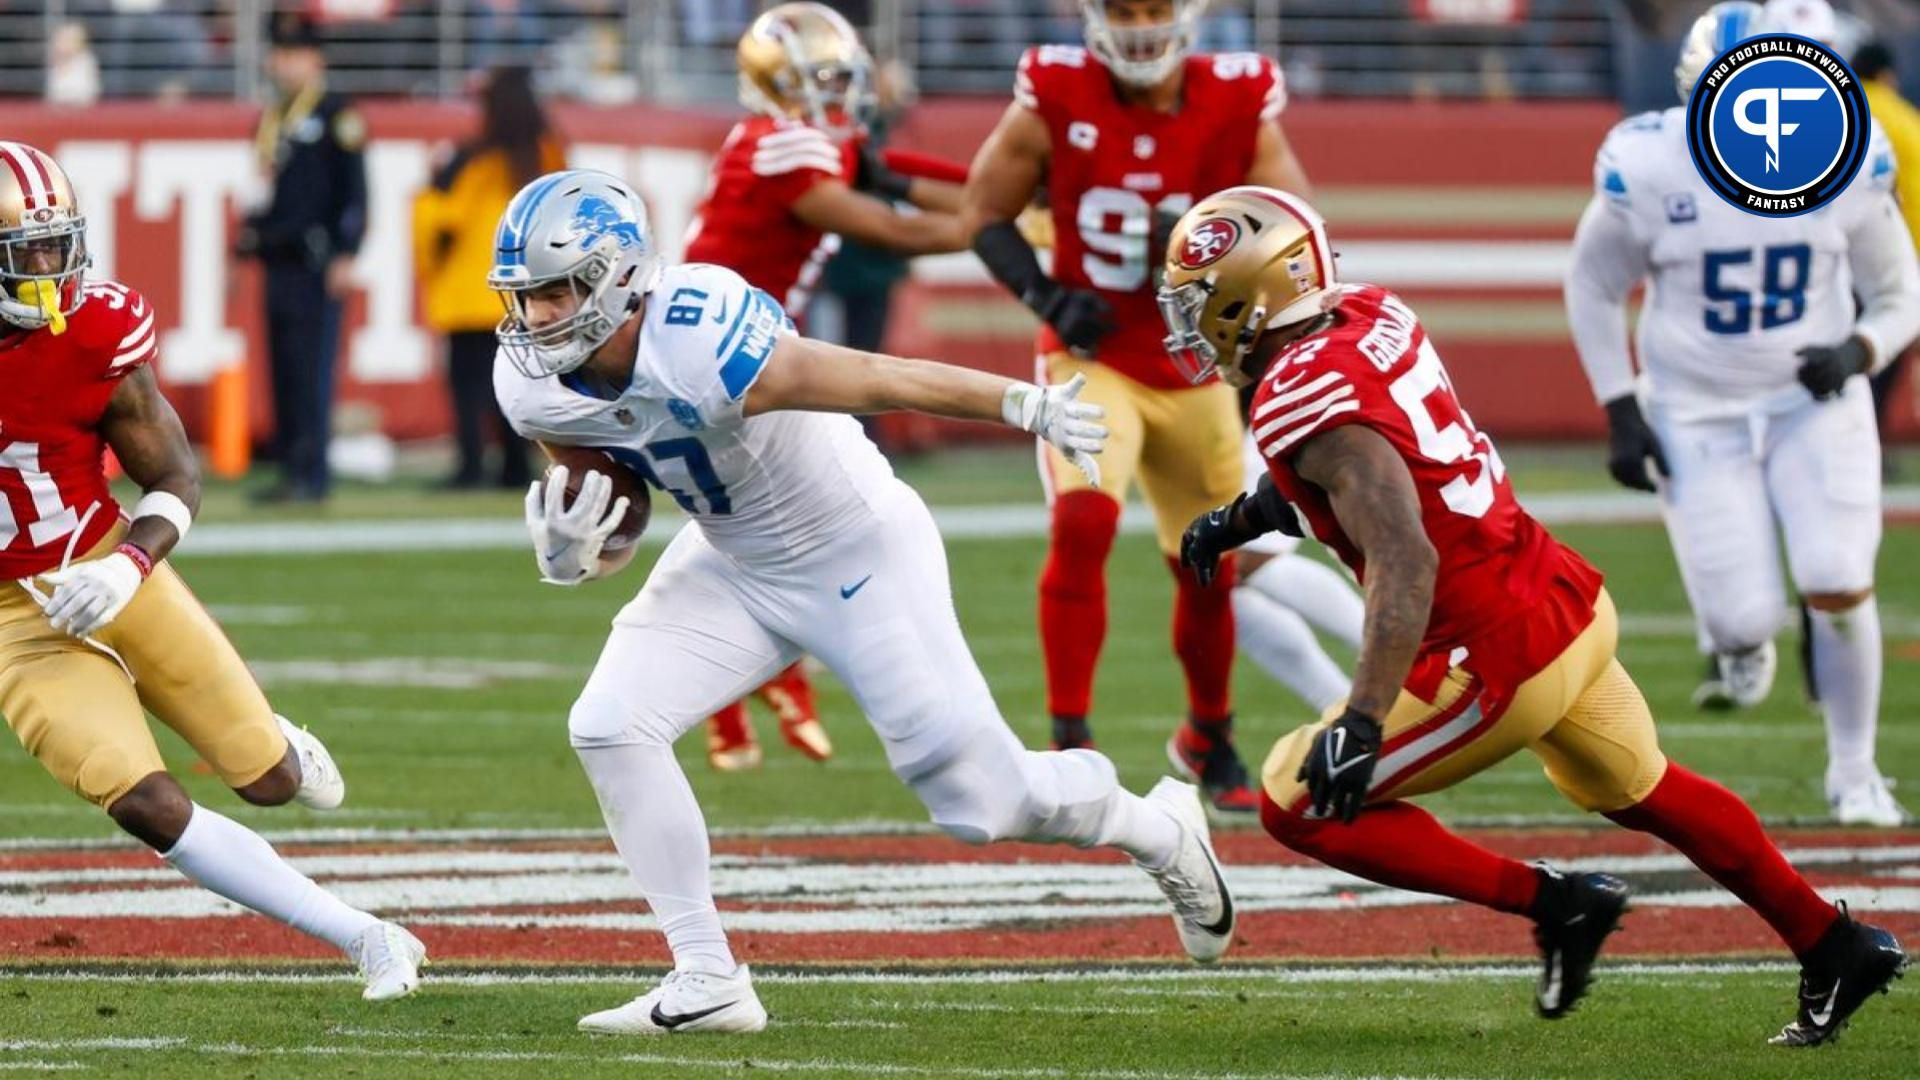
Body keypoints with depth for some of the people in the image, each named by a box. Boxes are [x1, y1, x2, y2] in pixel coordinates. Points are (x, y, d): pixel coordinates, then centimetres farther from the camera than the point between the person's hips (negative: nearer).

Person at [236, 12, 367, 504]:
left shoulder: (336, 116, -4)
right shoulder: (273, 120, 18)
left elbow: (354, 190, -9)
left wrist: (344, 256, -16)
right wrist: (248, 245, 19)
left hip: (317, 267, -8)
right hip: (279, 261, 8)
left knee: (310, 369, -10)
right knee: (283, 371, 8)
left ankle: (312, 475, -10)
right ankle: (291, 470, 11)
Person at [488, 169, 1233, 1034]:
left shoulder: (703, 352, -36)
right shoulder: (537, 388, -14)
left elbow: (883, 379, -24)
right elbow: (608, 516, 3)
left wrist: (1028, 405, -14)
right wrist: (566, 550, -20)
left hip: (859, 558, -6)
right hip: (734, 564, 6)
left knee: (984, 801, -1)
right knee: (611, 728, -12)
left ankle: (1159, 829, 31)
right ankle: (706, 983, -3)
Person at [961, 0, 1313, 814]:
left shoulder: (1239, 107, -9)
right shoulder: (1057, 99, -13)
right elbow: (986, 214, -3)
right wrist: (1045, 298, -18)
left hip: (1195, 371, 3)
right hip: (1093, 360, -3)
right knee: (1083, 522, -27)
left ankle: (1209, 739, 39)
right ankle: (1070, 741, -20)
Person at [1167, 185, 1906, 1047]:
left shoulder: (1307, 405, -23)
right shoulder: (1369, 319, 3)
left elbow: (1405, 563, -33)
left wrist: (1362, 724, -37)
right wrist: (1248, 514, 25)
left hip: (1498, 664, -9)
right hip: (1569, 600, 9)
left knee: (1298, 805, 2)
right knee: (1638, 792, 31)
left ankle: (1552, 904, 3)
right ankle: (1839, 950, 41)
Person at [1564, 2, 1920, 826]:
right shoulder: (1649, 168, -16)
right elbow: (1593, 289, 1)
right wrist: (1621, 413, -4)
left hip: (1815, 405, 1)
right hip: (1698, 418, -1)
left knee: (1839, 585, -14)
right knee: (1746, 619, -8)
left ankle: (1853, 771, 8)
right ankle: (1740, 638, 33)